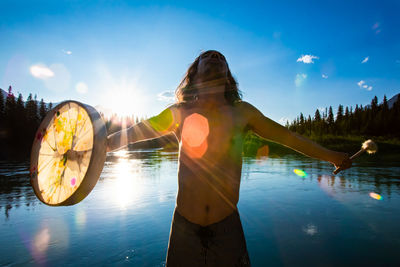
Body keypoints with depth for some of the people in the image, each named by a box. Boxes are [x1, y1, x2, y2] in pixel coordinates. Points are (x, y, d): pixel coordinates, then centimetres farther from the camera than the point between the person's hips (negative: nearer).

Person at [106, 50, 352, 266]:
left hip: (227, 224, 1)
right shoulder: (180, 113, -1)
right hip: (185, 224, 0)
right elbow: (134, 133, 8)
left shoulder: (242, 112, 1)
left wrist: (330, 155, 18)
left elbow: (286, 136, 9)